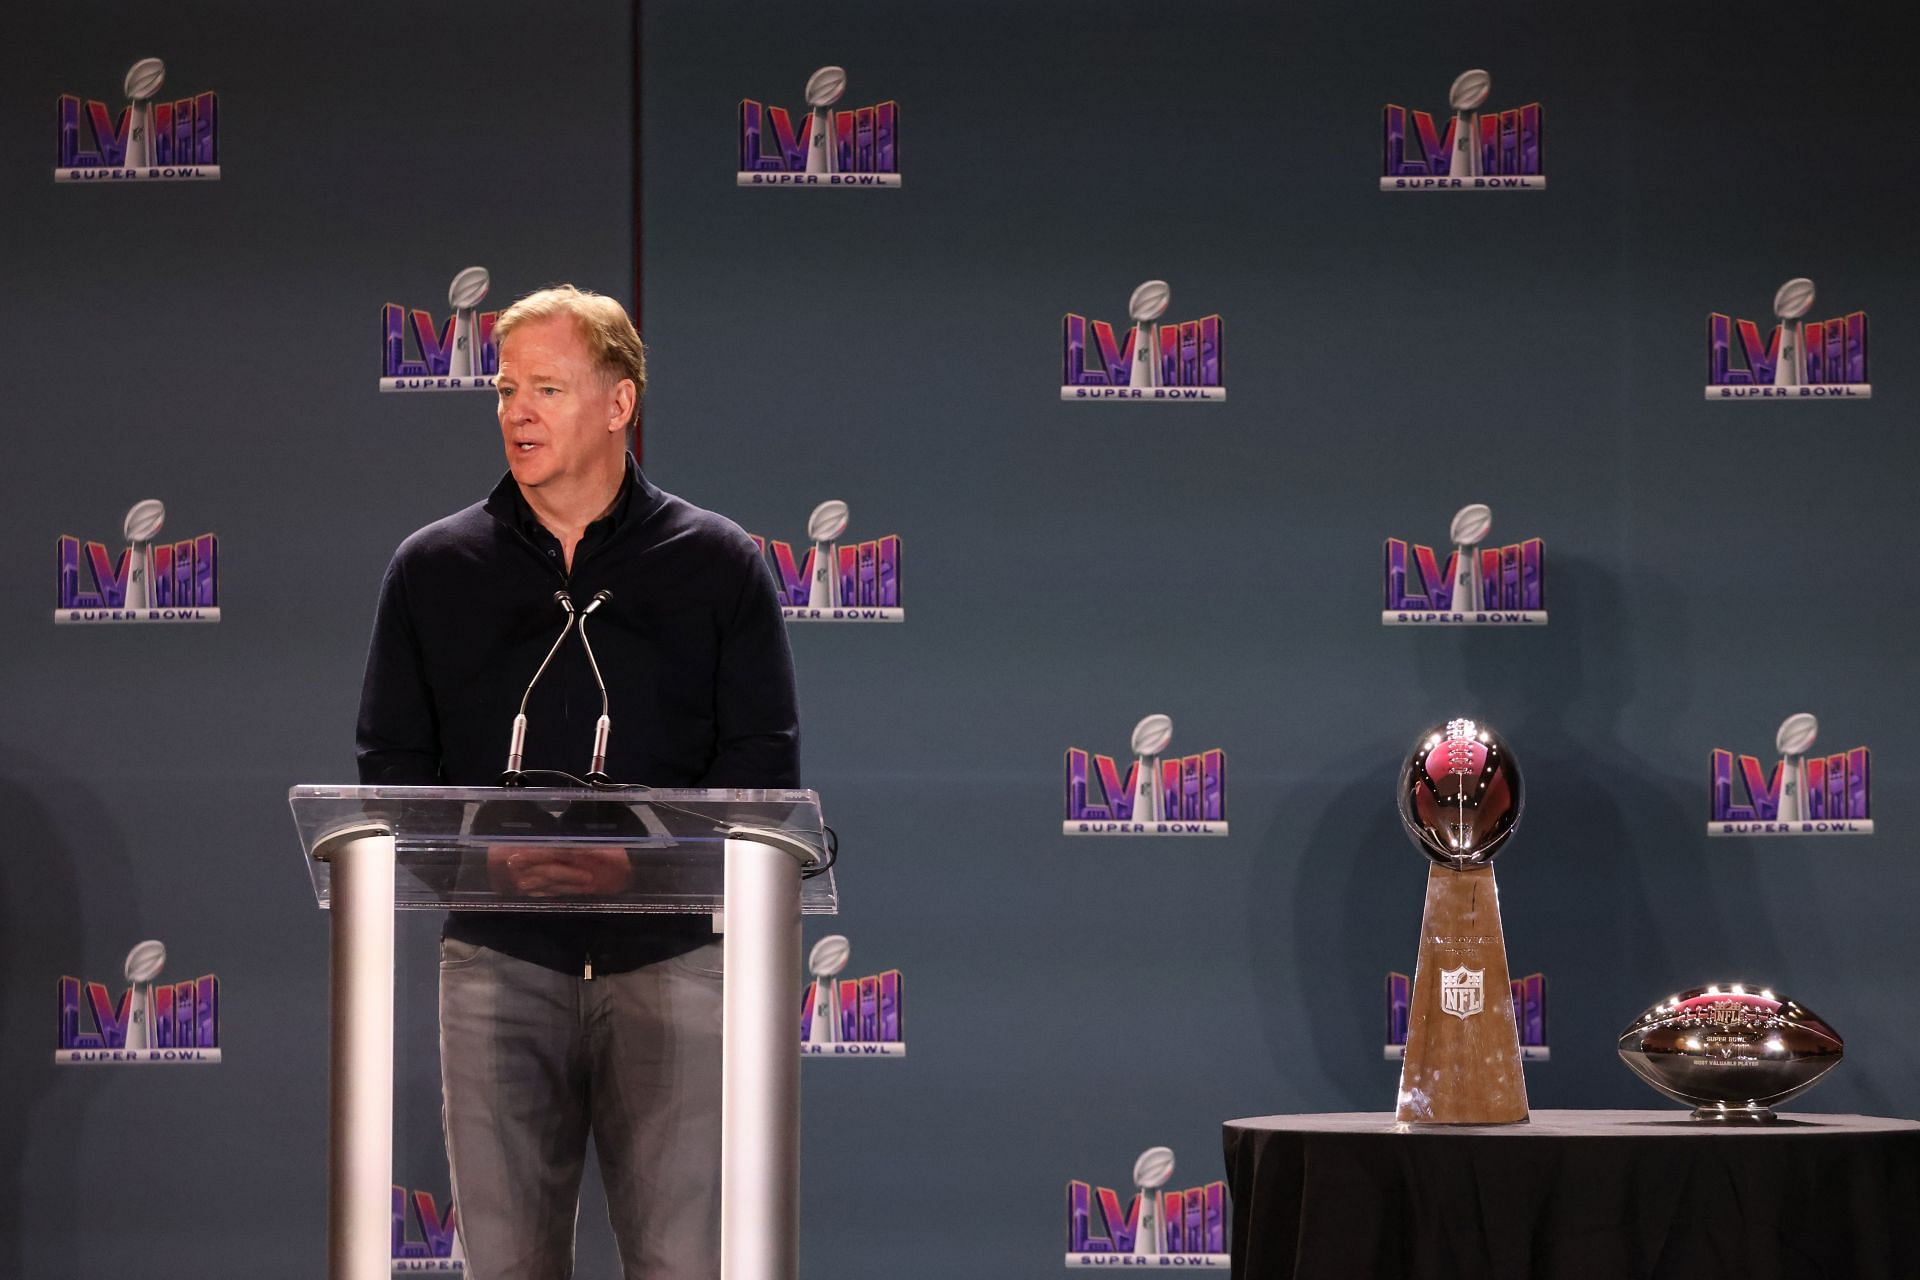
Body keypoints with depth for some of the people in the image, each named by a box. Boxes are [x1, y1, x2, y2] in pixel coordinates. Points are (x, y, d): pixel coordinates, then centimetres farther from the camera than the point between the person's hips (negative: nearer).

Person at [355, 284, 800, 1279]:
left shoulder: (716, 564, 8)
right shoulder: (434, 569, 12)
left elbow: (764, 756, 4)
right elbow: (391, 757, 11)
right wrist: (485, 850, -10)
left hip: (669, 948, -1)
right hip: (499, 955, 1)